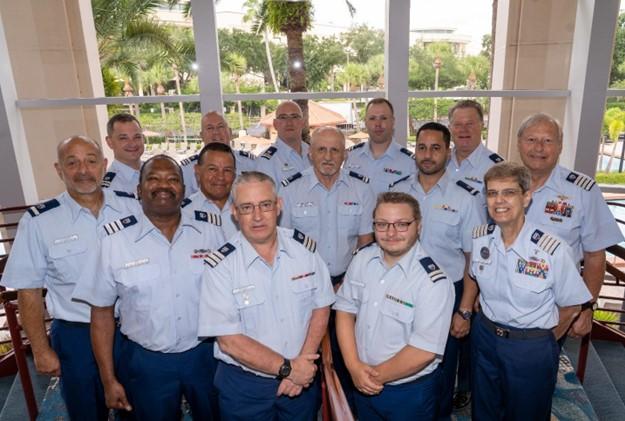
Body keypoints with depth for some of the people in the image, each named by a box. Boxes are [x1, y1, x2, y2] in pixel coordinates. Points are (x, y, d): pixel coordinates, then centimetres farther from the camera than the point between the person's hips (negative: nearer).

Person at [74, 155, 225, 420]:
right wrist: (109, 380, -2)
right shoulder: (114, 241, -11)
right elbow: (101, 313, -3)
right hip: (146, 362, -1)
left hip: (205, 355, 2)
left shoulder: (210, 232, -7)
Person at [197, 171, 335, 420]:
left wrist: (304, 360, -12)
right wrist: (287, 368, -17)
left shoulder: (305, 247, -8)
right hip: (243, 386, -2)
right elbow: (229, 341, -18)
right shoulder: (220, 266, -17)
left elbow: (321, 307, -1)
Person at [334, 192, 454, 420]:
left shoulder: (433, 281, -24)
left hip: (410, 392, -4)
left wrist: (377, 375, -14)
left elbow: (424, 351, -24)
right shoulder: (362, 259, -6)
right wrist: (354, 366, -12)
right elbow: (345, 309, -2)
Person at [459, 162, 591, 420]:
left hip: (532, 348, -4)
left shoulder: (554, 251, -23)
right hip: (484, 337, 4)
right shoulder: (480, 237, -8)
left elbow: (570, 307, -10)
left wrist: (544, 342, 1)